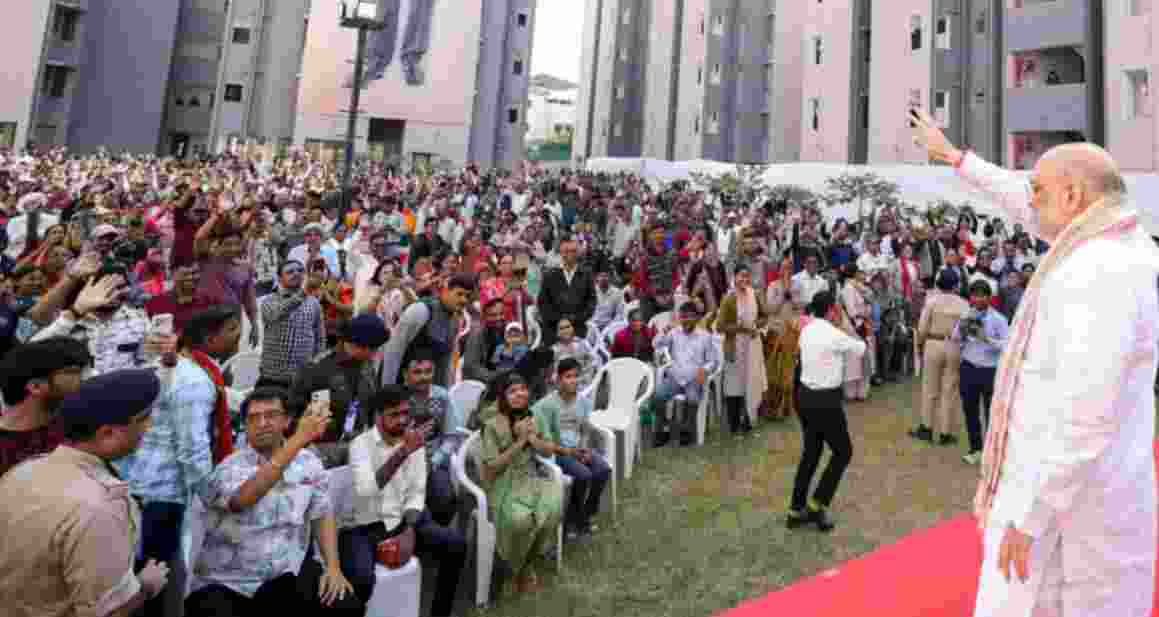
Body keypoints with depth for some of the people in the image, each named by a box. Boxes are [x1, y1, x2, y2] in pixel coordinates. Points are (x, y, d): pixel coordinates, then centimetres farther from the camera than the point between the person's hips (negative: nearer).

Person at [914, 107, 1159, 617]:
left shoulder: (1097, 273, -26)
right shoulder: (1110, 239, 3)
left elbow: (1084, 419, -31)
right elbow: (1027, 206, 20)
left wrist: (1028, 517, -25)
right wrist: (954, 157, 28)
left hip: (1066, 496, -10)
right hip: (1066, 477, 10)